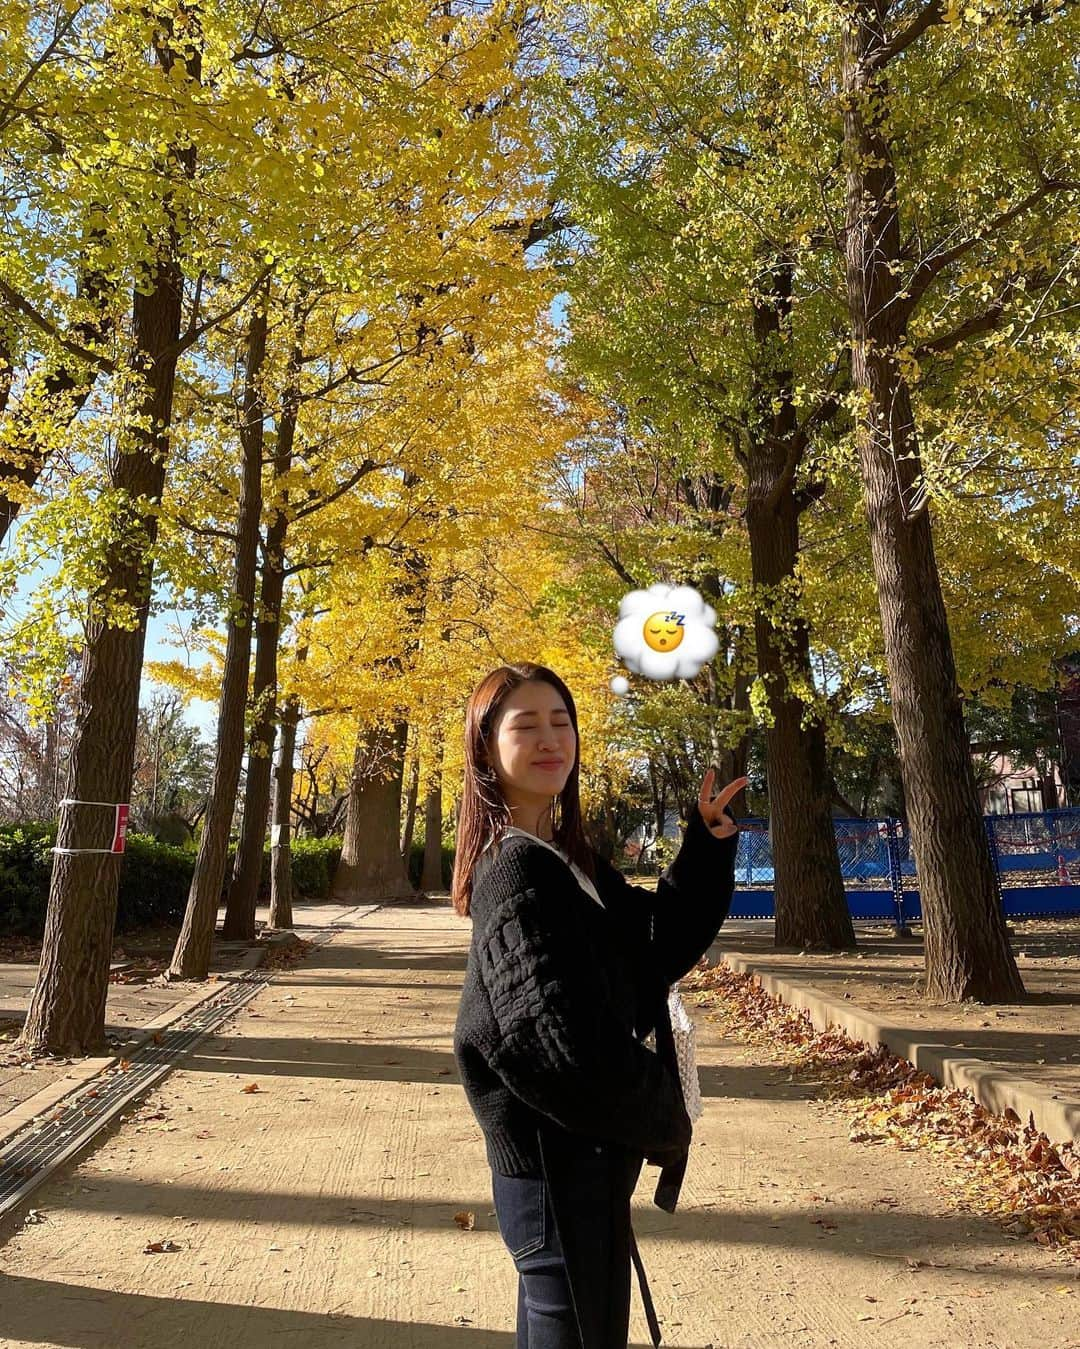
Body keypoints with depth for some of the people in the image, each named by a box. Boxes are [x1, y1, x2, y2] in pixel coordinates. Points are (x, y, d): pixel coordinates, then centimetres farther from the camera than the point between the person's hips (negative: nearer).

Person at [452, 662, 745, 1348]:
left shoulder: (566, 856, 7)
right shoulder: (516, 871, -22)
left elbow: (659, 948, 4)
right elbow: (563, 1045, -27)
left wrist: (708, 845, -6)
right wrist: (665, 1125, -12)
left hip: (582, 1157, 9)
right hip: (558, 1167, -9)